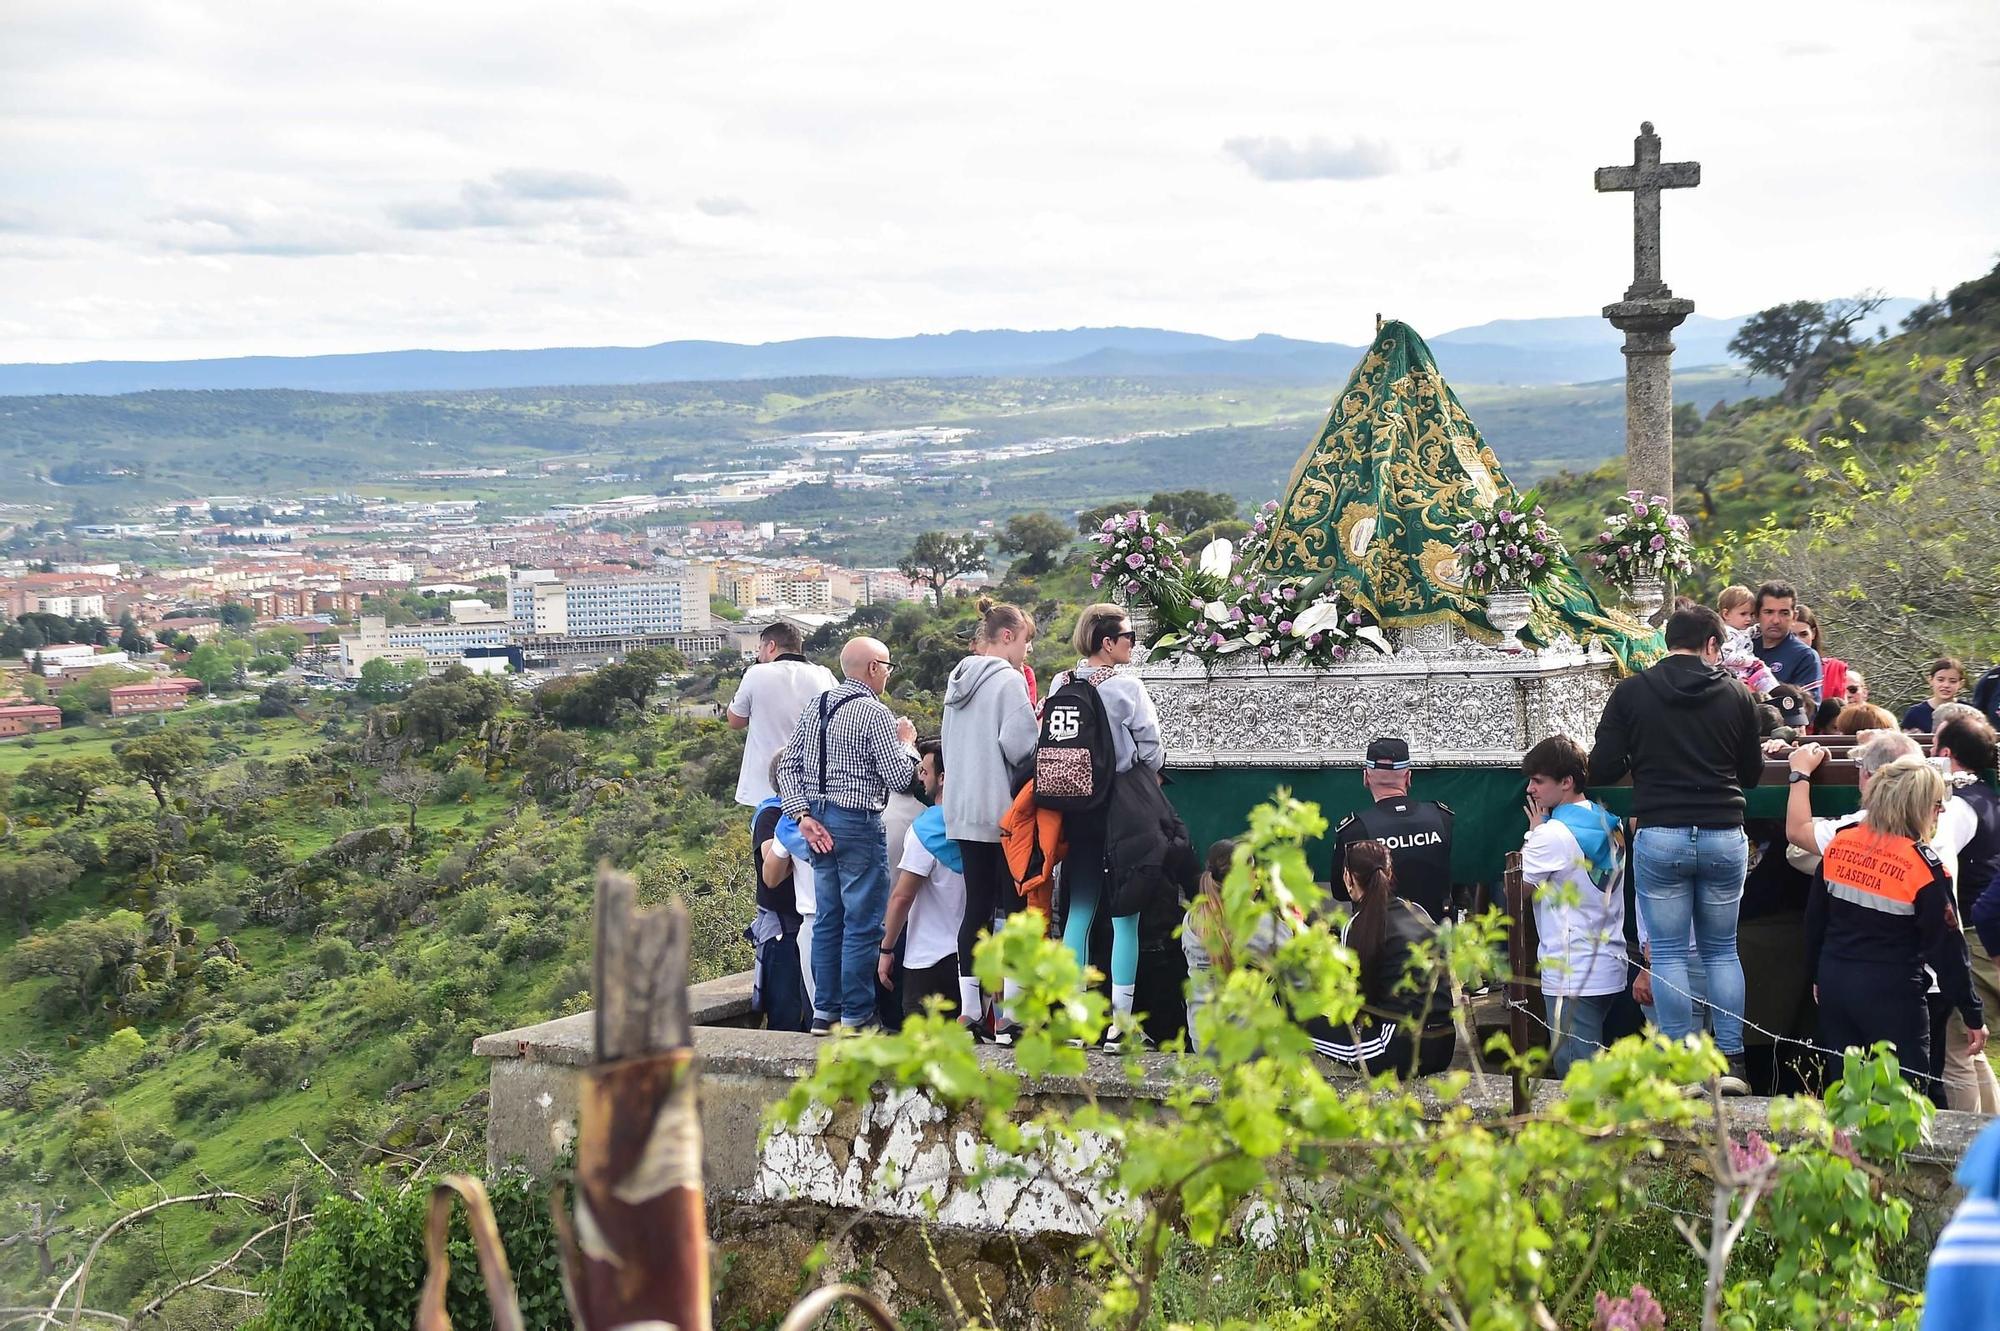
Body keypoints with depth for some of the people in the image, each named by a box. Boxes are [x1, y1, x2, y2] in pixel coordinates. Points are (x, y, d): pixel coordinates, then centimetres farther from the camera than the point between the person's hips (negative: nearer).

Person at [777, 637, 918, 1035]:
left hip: (819, 823, 8)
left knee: (827, 919, 14)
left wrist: (802, 815, 4)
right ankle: (856, 1017, 2)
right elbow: (898, 778, -12)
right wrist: (906, 743, 5)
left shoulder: (815, 707, 10)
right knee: (862, 924, -1)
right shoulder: (876, 714, -11)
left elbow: (788, 766, 7)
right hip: (858, 824, -8)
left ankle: (824, 1011, 18)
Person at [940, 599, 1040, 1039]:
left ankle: (968, 1010, 9)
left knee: (976, 908, 10)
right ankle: (1008, 1015, -3)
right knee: (1016, 909, -2)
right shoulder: (1008, 680, -12)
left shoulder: (959, 681, 14)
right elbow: (1020, 744, -19)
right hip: (1003, 810, -8)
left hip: (964, 811, 8)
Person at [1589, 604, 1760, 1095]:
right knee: (1722, 950, 13)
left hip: (1659, 837, -2)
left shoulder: (1632, 692, -1)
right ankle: (1731, 1062, 10)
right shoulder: (1735, 695, 4)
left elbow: (1602, 770, -2)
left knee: (1667, 953, 5)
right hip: (1724, 836, 2)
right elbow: (1752, 773, 13)